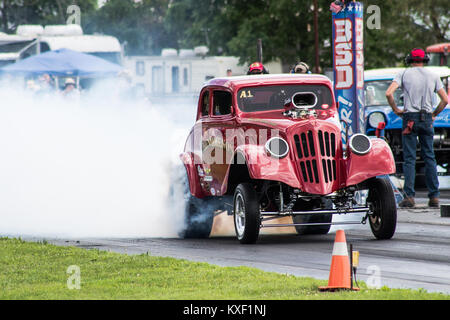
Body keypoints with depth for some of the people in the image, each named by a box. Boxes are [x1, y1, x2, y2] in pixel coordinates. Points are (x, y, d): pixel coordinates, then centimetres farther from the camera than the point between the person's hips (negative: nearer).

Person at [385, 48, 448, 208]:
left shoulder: (404, 74, 2)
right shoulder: (433, 76, 9)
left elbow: (389, 93, -10)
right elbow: (445, 100, 6)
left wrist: (396, 110, 3)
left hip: (410, 118, -2)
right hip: (427, 119, 2)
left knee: (409, 158, -2)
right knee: (429, 157, 8)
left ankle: (409, 196, -10)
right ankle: (434, 196, 6)